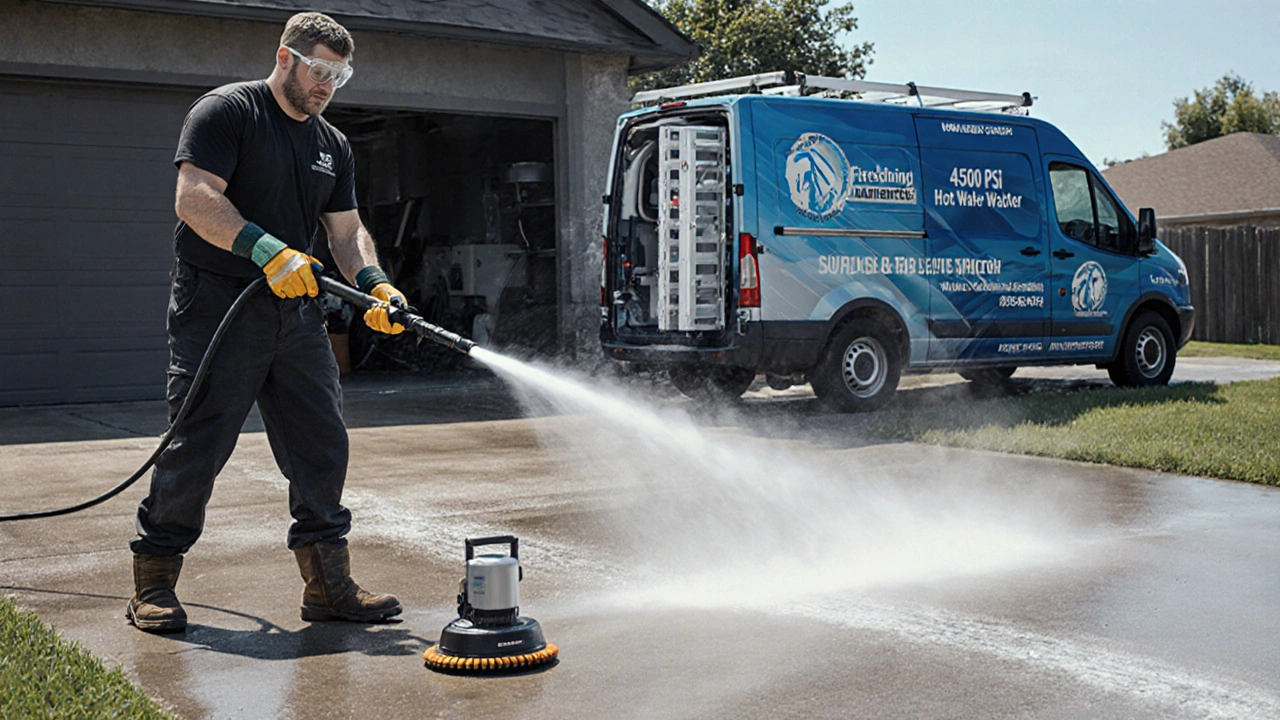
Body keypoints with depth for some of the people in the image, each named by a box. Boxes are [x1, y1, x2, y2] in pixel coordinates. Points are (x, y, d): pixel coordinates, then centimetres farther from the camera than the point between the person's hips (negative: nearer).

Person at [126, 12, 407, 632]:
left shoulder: (333, 146, 17)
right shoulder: (227, 112, -5)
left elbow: (347, 230, 14)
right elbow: (194, 198, -17)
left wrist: (374, 284, -6)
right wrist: (268, 250, -28)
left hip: (296, 312, 7)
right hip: (217, 307, -7)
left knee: (322, 446, 4)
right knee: (196, 448, -6)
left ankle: (329, 585, 12)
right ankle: (152, 586, 8)